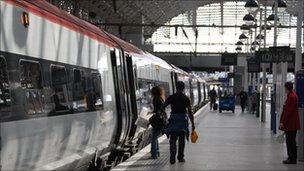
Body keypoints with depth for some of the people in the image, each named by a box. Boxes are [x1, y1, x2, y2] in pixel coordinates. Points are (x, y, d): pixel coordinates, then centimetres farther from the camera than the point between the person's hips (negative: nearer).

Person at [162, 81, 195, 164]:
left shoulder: (171, 98, -3)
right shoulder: (186, 99, -2)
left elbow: (162, 108, -3)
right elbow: (190, 113, -2)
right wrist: (192, 124, 2)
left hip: (173, 119, -1)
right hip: (183, 119, 1)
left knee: (172, 139, 1)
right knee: (181, 140, 13)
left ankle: (172, 157, -15)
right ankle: (180, 157, 19)